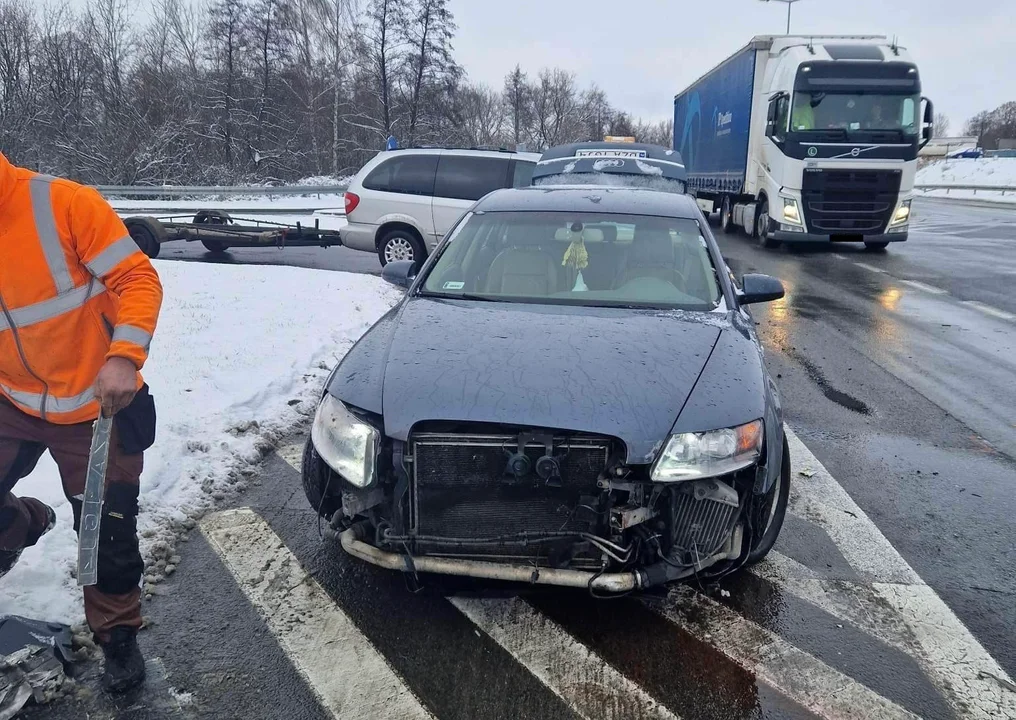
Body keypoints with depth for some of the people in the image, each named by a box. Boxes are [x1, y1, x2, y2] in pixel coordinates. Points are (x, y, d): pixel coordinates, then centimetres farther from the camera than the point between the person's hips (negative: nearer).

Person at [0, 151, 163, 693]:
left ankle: (118, 637, 31)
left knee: (107, 532, 7)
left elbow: (137, 278, -19)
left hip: (95, 406, -5)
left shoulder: (63, 204, -19)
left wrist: (123, 357, -32)